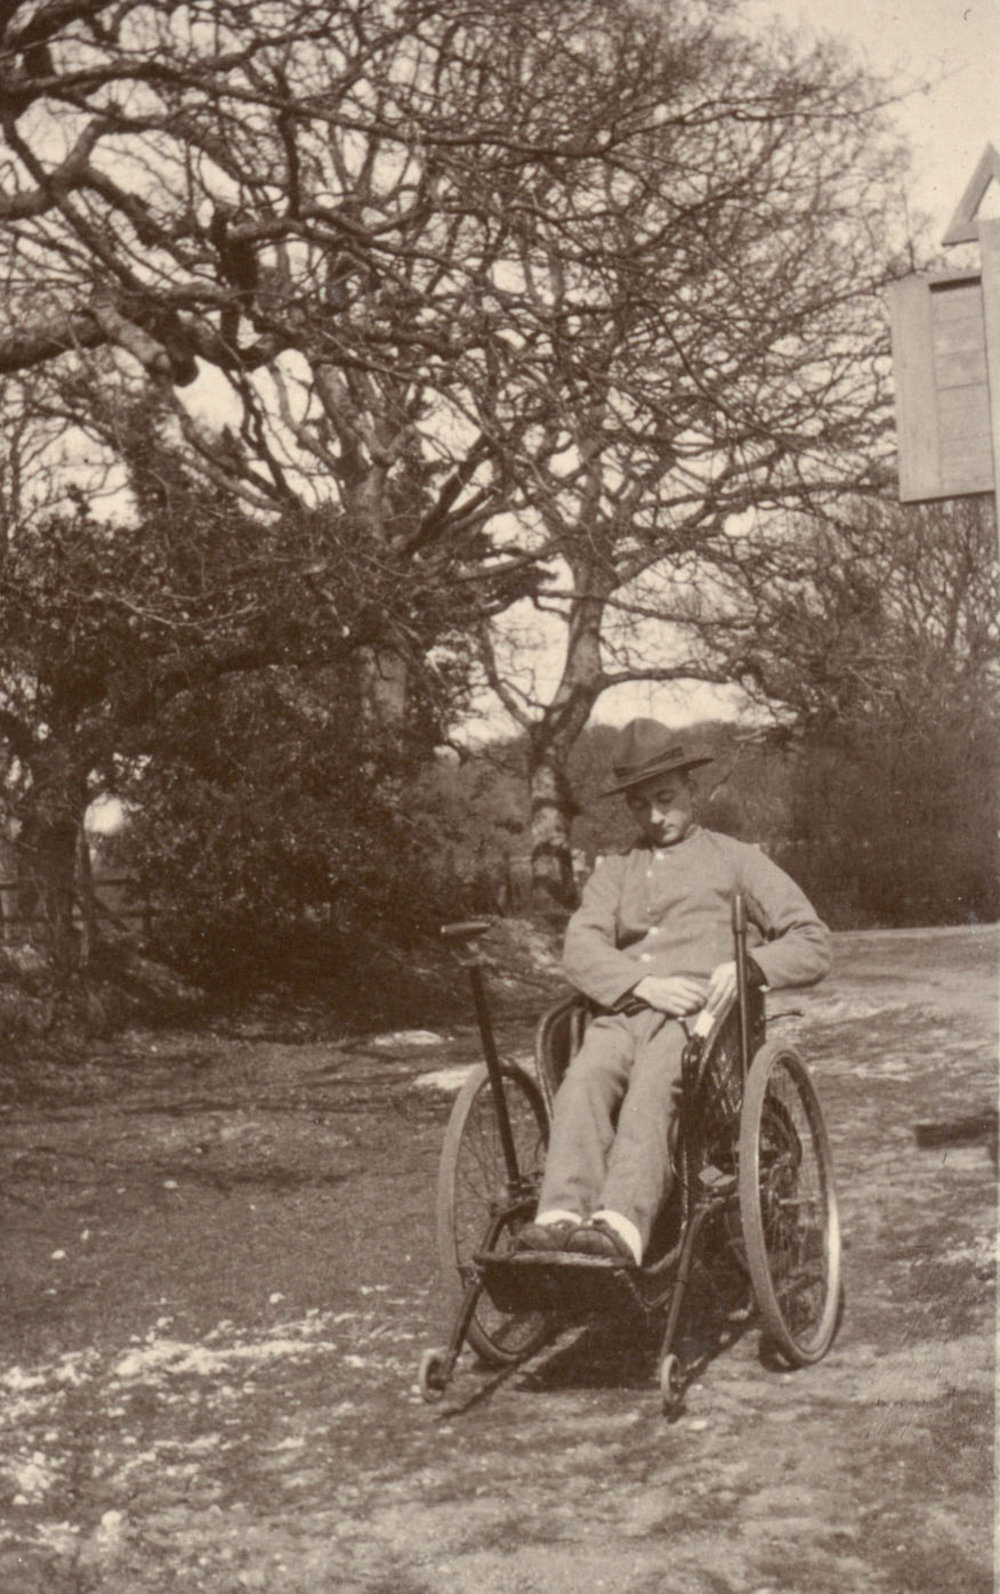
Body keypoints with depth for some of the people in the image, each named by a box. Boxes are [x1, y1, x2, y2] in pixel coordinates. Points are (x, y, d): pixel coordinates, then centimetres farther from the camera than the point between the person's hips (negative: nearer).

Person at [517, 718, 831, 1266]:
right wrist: (645, 985, -10)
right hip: (624, 1012, 3)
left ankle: (622, 1225, -53)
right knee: (583, 1078, -32)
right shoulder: (613, 872, 29)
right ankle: (561, 1216, -48)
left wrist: (749, 964, -7)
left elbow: (812, 944, 15)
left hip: (705, 1014, -3)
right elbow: (580, 948, 10)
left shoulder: (734, 859, 22)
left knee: (652, 1080, -36)